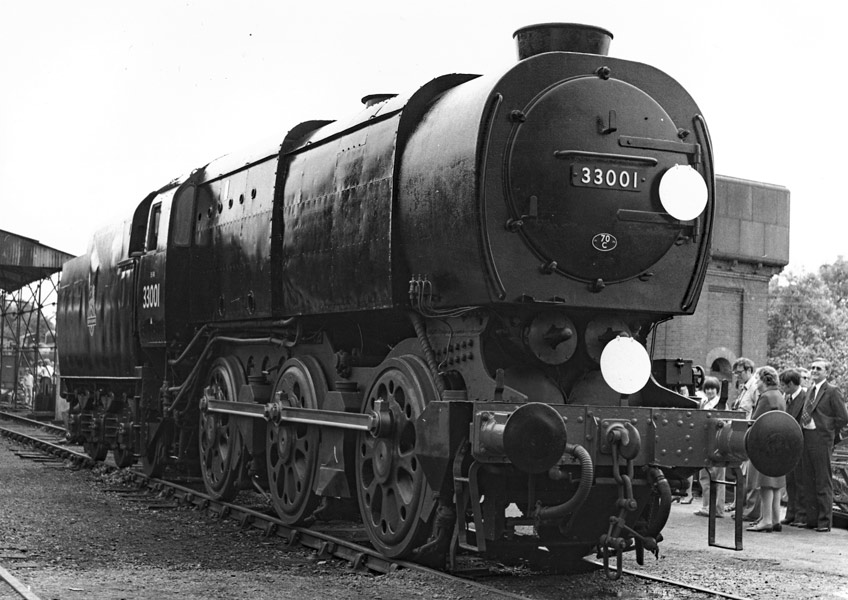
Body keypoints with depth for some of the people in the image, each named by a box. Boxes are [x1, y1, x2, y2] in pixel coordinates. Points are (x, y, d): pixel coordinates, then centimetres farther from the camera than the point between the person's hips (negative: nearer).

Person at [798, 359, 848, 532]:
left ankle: (825, 522, 2)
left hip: (821, 441, -7)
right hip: (806, 439, 7)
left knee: (823, 482, -2)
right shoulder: (809, 391, 17)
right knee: (809, 482, 10)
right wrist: (802, 428, 6)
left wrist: (828, 431, -6)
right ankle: (812, 519, 17)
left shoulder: (832, 391, -5)